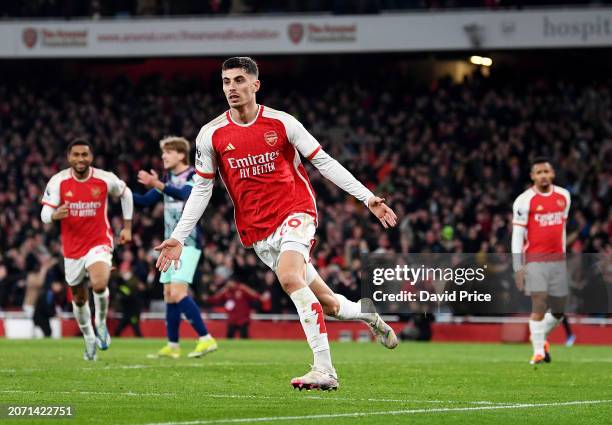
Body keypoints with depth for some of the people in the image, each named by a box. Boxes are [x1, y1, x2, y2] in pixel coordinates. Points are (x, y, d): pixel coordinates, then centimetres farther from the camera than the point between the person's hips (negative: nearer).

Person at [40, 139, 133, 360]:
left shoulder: (105, 179, -9)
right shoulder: (58, 181, -9)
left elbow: (126, 193, 11)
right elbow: (44, 214, -9)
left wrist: (127, 227, 11)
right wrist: (55, 215, -34)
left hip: (99, 243, -2)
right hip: (72, 248, 3)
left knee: (99, 285, -29)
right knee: (79, 299, 14)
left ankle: (101, 323, 0)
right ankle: (90, 340, 37)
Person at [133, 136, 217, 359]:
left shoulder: (194, 176, -10)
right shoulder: (168, 179, 14)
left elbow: (185, 194, -30)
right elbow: (146, 201, 19)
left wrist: (158, 185, -44)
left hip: (188, 243, -8)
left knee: (178, 292, -19)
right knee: (169, 294, 7)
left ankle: (206, 339, -18)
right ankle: (172, 346, 13)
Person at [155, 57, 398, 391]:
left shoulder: (281, 123, -5)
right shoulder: (211, 134, 0)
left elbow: (324, 162, 0)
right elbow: (201, 188, 7)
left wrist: (367, 197, -5)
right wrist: (179, 237, 1)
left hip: (295, 212, -3)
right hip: (256, 231, 3)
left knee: (289, 276, -31)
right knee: (325, 303, 3)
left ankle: (324, 369, -30)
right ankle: (370, 316, 38)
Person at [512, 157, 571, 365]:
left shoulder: (564, 196, 9)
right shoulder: (524, 201, -6)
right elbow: (517, 235, -6)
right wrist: (518, 267, -11)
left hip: (558, 260, 5)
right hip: (535, 260, -5)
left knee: (559, 311, 6)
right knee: (539, 303, -15)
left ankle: (541, 337, 33)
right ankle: (538, 351, -8)